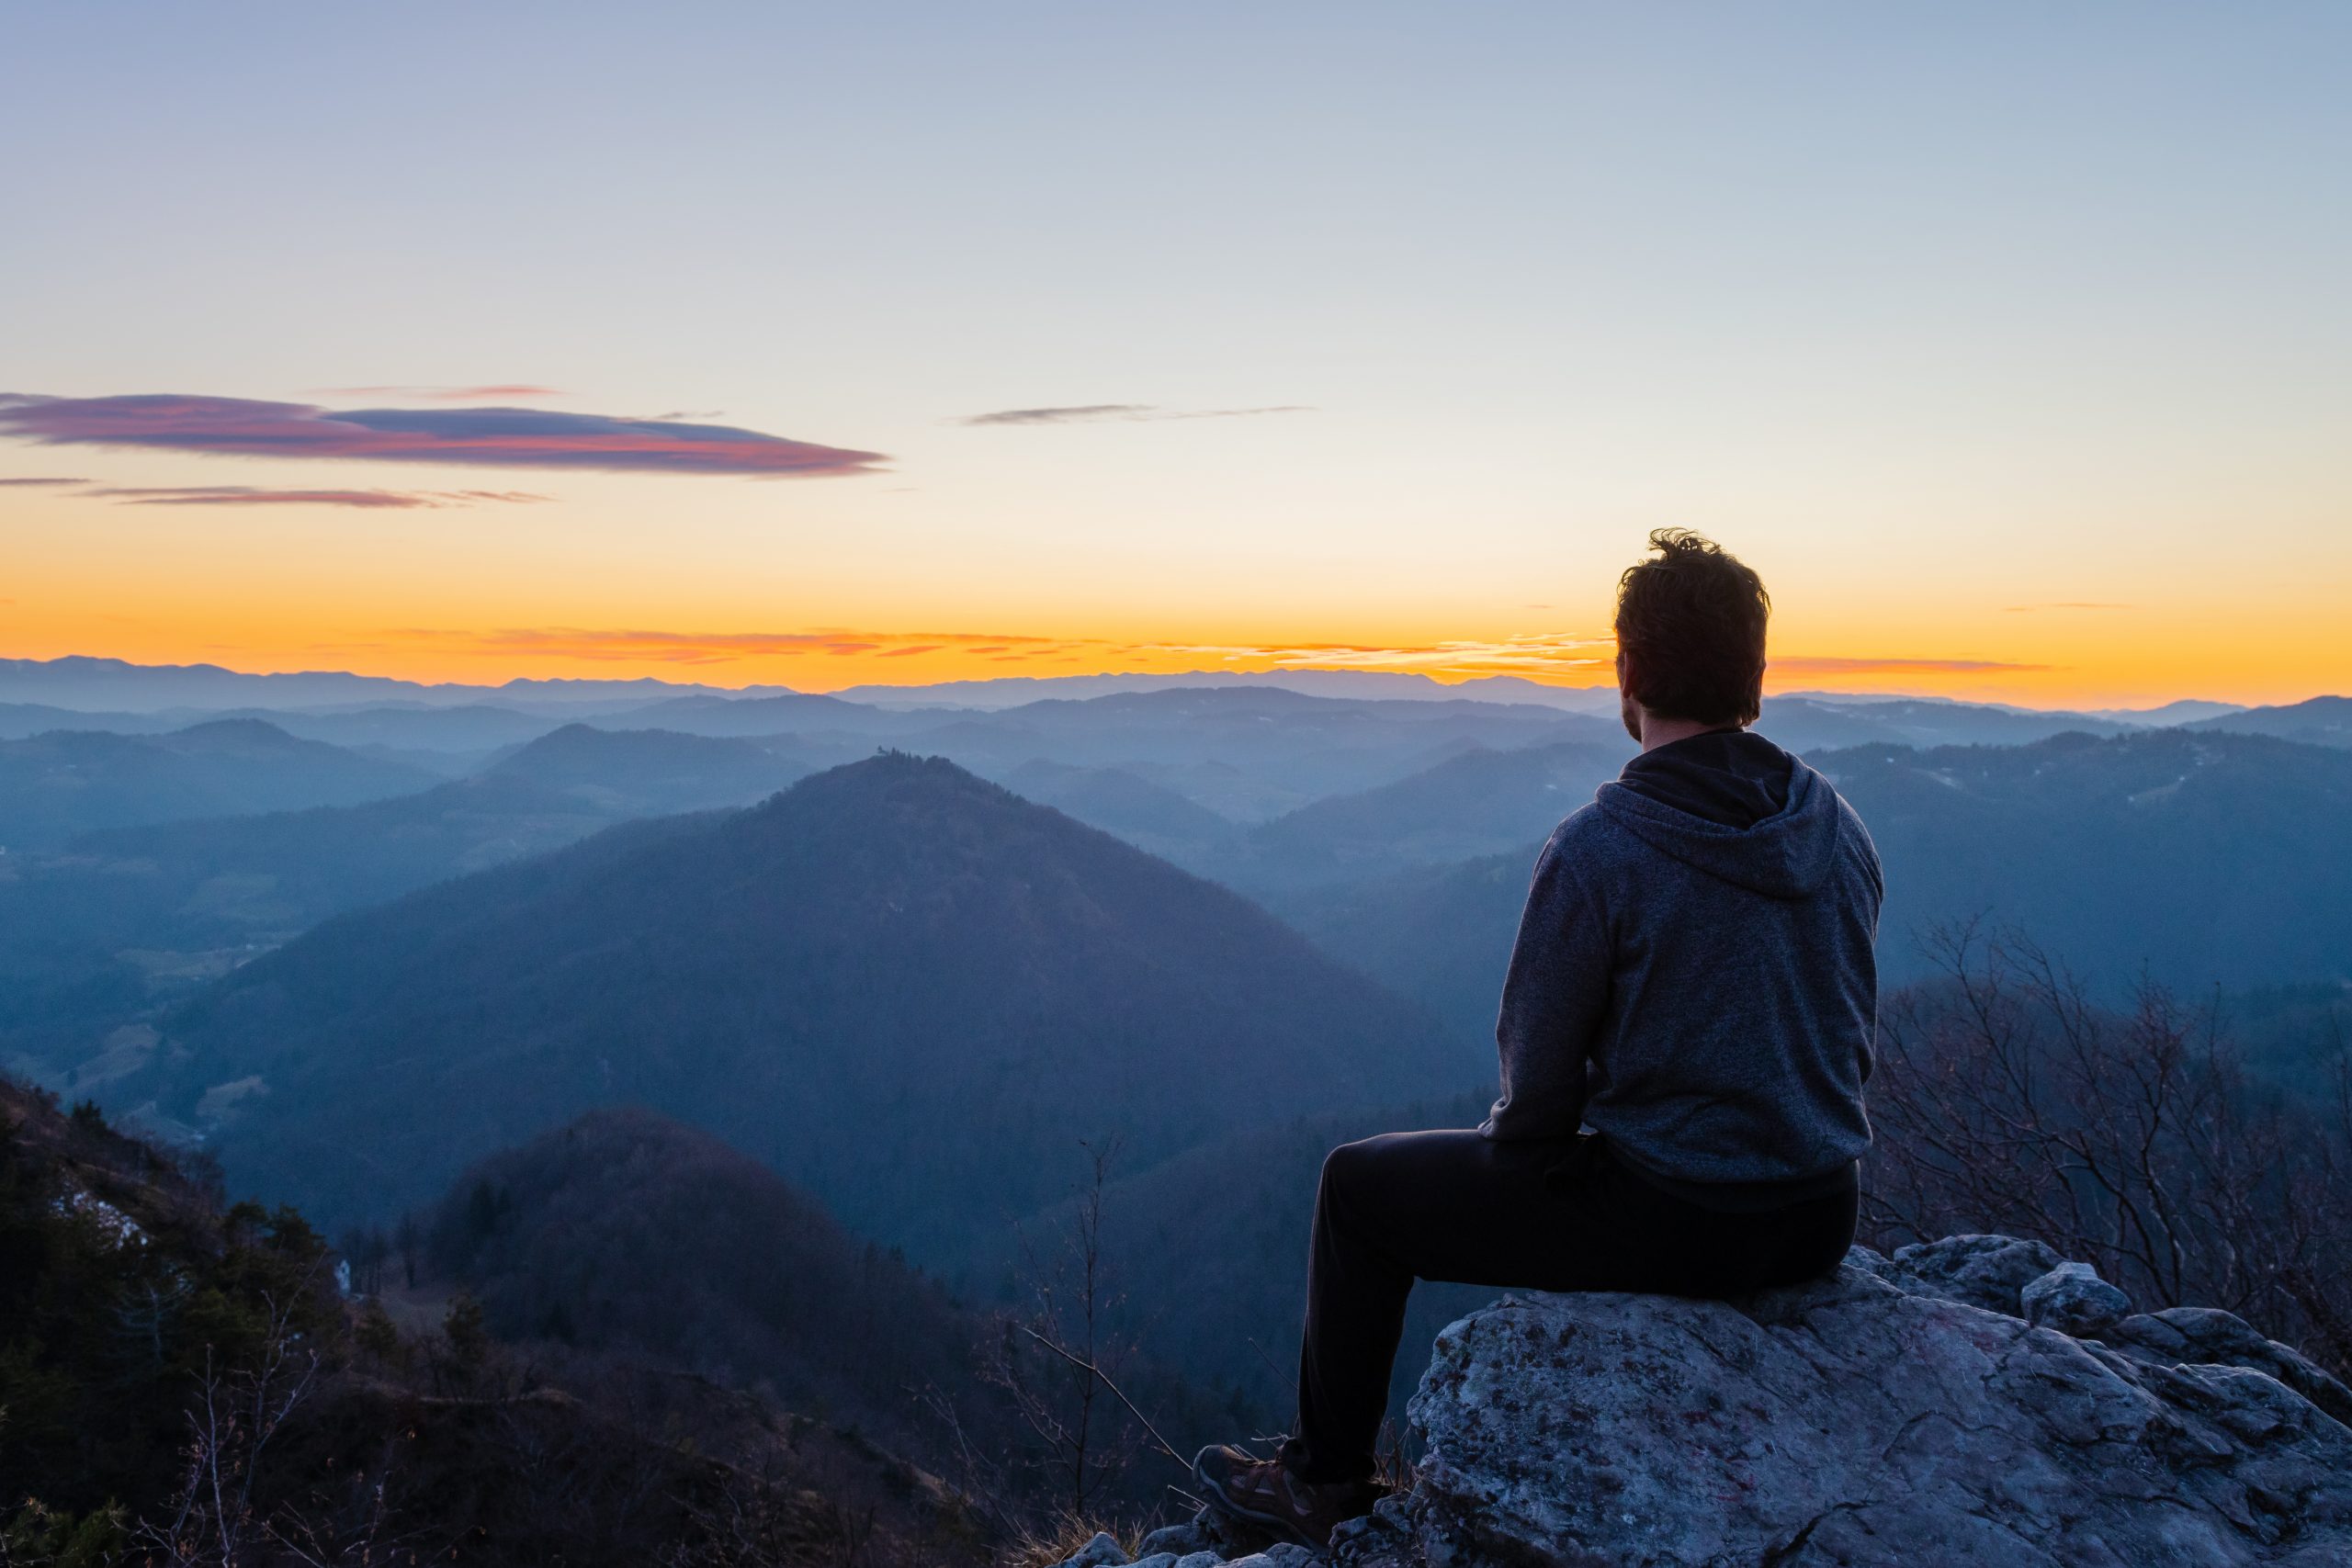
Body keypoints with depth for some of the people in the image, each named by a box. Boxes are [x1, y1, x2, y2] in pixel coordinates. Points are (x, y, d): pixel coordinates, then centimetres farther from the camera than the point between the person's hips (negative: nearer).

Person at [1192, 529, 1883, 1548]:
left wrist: (1513, 1145, 8)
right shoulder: (1840, 830, -1)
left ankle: (1324, 1485, 25)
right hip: (1822, 1220, 7)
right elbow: (1853, 1038, 10)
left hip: (1674, 1225, -7)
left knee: (1359, 1186, 10)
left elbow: (1537, 1088, -14)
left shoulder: (1596, 852, -21)